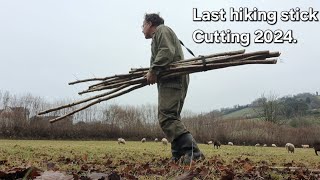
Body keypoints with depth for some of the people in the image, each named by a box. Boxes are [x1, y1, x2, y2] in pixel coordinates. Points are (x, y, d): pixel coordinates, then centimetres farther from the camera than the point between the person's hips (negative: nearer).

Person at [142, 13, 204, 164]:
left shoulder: (162, 30, 3)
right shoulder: (157, 37, 34)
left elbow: (167, 52, -15)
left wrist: (153, 71, -15)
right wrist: (152, 74, 7)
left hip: (172, 80, -11)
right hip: (171, 81, 11)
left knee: (166, 117, -20)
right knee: (171, 118, 9)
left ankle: (192, 151, -28)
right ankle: (178, 155, 8)